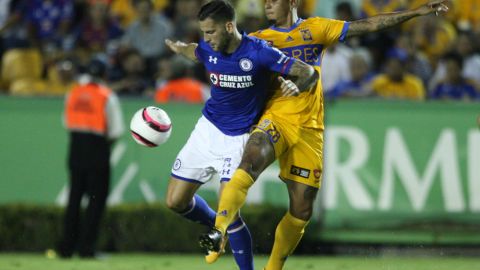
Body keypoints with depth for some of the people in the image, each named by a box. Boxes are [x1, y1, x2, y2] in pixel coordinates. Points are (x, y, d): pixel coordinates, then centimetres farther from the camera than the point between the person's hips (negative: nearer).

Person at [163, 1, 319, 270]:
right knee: (176, 201, 7)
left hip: (237, 139, -6)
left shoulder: (258, 52, -20)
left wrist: (296, 86, -39)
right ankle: (218, 228, 36)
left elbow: (310, 72, -16)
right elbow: (194, 51, 22)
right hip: (207, 129, 6)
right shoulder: (208, 49, -5)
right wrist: (180, 47, -1)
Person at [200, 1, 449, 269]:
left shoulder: (316, 28, 11)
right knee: (248, 167, -33)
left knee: (302, 210, 3)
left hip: (310, 129, 2)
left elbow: (369, 25, 12)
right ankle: (219, 231, -44)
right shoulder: (258, 40, 9)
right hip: (276, 119, -2)